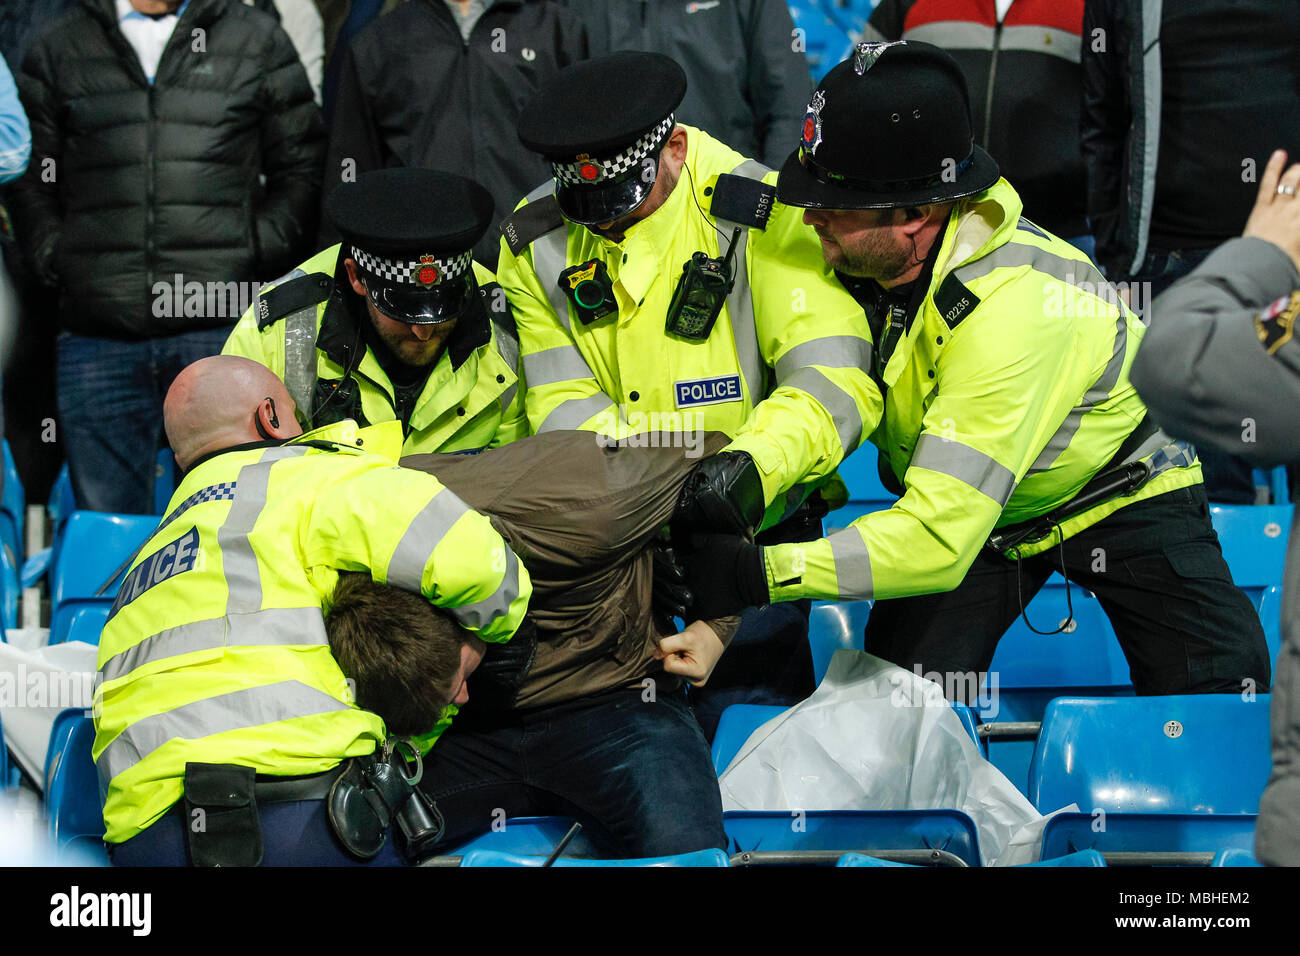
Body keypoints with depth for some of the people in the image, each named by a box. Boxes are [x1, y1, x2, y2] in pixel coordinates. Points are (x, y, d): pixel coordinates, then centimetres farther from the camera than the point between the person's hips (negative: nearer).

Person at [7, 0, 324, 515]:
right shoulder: (57, 48, 13)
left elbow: (300, 169, 13)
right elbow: (28, 176, 17)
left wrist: (257, 251, -1)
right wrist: (53, 257, 2)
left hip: (222, 329, -1)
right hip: (98, 335, 1)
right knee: (106, 520, 2)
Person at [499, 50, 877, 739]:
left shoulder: (762, 220, -17)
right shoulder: (536, 242, -4)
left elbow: (833, 384, -23)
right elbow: (561, 401, -6)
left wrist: (753, 462, -40)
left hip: (759, 523, -3)